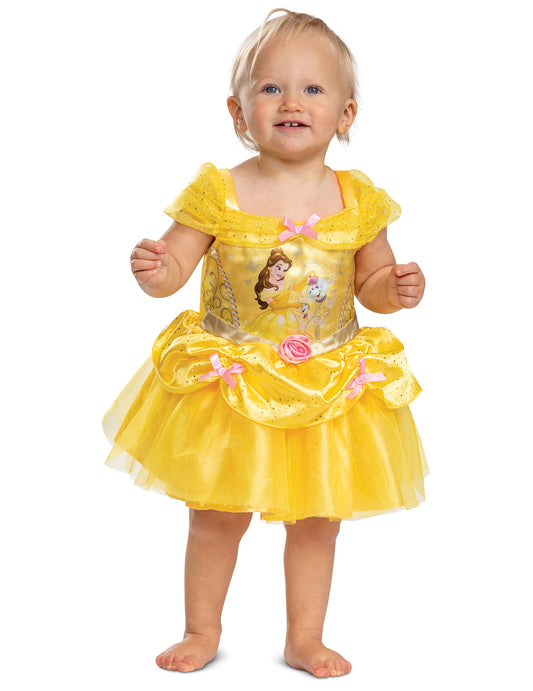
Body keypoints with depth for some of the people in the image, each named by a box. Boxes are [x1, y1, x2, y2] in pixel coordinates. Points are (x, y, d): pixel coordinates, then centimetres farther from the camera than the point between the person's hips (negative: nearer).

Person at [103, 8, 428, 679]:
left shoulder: (357, 201, -4)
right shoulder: (219, 193, -10)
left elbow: (371, 282, 7)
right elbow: (174, 265, -6)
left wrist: (396, 288, -14)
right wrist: (153, 270, -28)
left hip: (329, 386, 2)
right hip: (230, 384, -2)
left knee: (317, 519, 13)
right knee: (217, 517, 9)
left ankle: (305, 638, 32)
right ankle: (203, 630, 32)